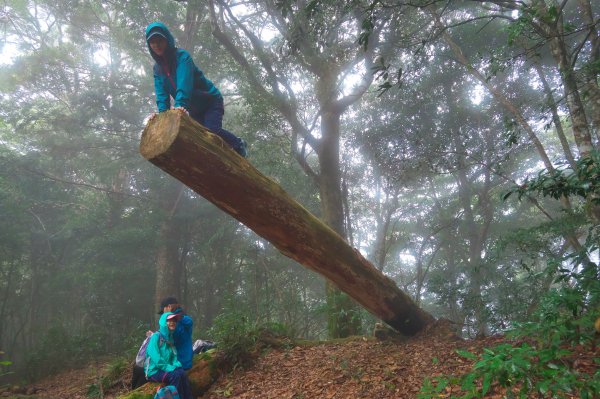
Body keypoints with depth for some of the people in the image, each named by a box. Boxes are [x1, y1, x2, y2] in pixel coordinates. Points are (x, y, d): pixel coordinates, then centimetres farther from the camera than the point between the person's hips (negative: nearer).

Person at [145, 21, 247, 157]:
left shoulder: (182, 56, -19)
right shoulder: (158, 68, 2)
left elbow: (184, 82, -35)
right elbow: (162, 93, -9)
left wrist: (180, 105, -51)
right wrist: (163, 113, -29)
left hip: (210, 100, -7)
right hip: (194, 109, 7)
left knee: (212, 130, -26)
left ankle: (239, 145, 1)